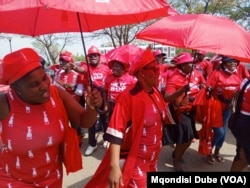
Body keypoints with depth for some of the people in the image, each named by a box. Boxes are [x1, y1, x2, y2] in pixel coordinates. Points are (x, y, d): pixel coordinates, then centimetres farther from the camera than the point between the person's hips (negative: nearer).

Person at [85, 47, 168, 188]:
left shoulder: (156, 93, 0)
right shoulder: (128, 96, -22)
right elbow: (116, 132, -25)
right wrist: (114, 166, -28)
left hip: (153, 159, 8)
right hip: (133, 162, -7)